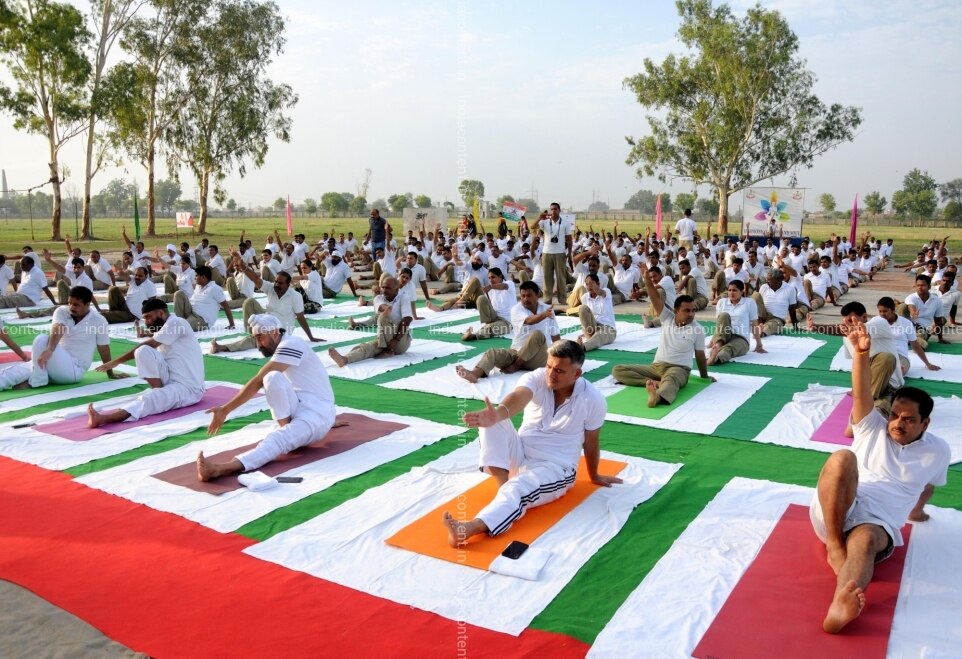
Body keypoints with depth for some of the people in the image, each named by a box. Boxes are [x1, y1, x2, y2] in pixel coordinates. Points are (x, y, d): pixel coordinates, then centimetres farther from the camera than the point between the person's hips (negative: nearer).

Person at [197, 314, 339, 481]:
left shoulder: (291, 345, -13)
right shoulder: (280, 349, 17)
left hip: (317, 413, -7)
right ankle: (287, 430, -16)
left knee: (277, 440, -34)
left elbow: (258, 382, -17)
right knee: (272, 377, -21)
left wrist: (225, 409, -16)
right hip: (298, 408, 7)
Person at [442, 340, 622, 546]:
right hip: (520, 455, 4)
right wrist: (497, 415, -56)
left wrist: (594, 476, 14)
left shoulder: (593, 399, -14)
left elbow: (591, 443, -1)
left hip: (555, 467, -4)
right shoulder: (536, 378, -11)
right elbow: (518, 398, -34)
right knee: (491, 419, -22)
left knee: (518, 488, -36)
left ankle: (472, 527, -57)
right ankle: (502, 480, -31)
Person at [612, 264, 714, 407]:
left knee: (670, 379, -44)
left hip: (678, 369, -5)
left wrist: (705, 376, 16)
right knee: (618, 370, -12)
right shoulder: (667, 318, 5)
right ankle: (655, 382, -31)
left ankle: (658, 396, -80)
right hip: (656, 366, 5)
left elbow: (700, 355, 8)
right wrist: (647, 280, -23)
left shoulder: (698, 329, -2)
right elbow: (656, 300, -9)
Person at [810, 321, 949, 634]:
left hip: (877, 523, 0)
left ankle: (840, 605, -72)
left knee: (864, 541, -40)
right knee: (843, 457, -32)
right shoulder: (873, 428, 12)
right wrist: (862, 353, -23)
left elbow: (928, 485, 32)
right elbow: (862, 394, -6)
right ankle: (834, 545, -27)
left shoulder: (938, 451, 14)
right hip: (834, 512, 0)